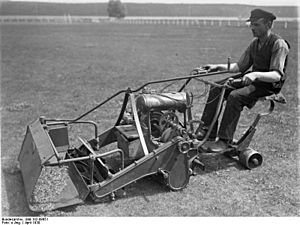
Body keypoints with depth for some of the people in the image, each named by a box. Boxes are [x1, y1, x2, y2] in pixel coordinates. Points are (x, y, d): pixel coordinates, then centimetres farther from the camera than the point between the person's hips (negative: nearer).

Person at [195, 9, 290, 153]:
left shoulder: (279, 44, -14)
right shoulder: (254, 43, 11)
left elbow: (277, 75, -24)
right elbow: (240, 66, 15)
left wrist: (256, 74, -42)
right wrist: (219, 67, 2)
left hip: (269, 85, -8)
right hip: (253, 80, 8)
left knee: (235, 96, -32)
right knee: (216, 89, -9)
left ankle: (224, 140, -25)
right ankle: (207, 131, -10)